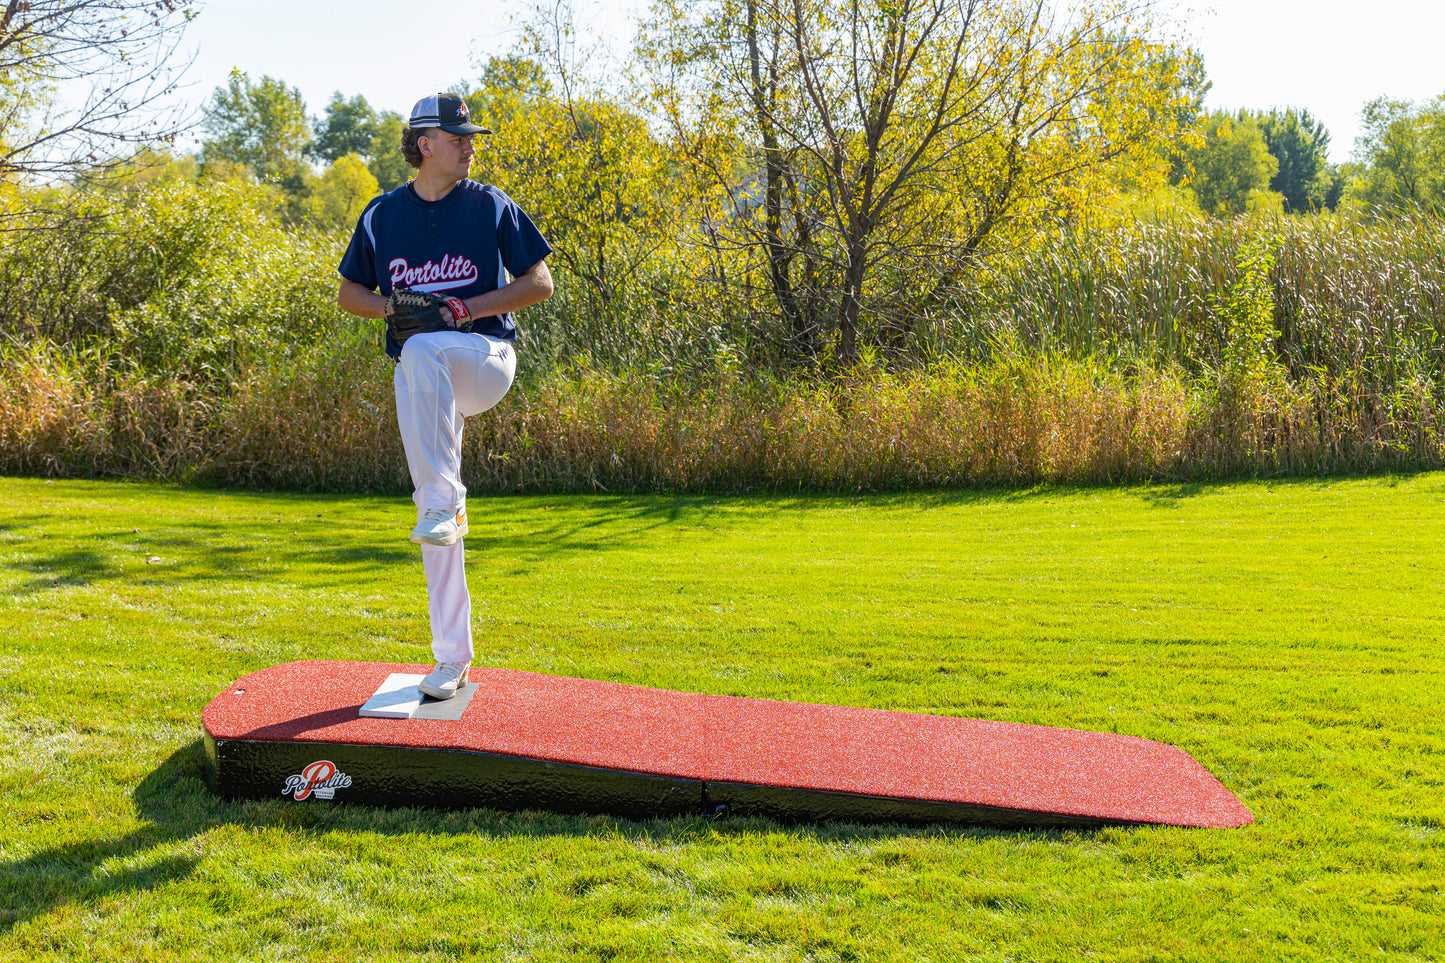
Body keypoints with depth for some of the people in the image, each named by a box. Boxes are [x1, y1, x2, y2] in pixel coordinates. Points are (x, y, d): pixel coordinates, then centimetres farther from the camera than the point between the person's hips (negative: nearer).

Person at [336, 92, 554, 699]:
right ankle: (452, 658, 9)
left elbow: (540, 283, -1)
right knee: (435, 531, 0)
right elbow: (349, 292, 16)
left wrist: (467, 308, -13)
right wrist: (394, 308, -5)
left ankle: (445, 503, -38)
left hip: (485, 357, -3)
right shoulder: (382, 215, 9)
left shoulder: (491, 206, 2)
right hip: (419, 374, 3)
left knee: (422, 352, -39)